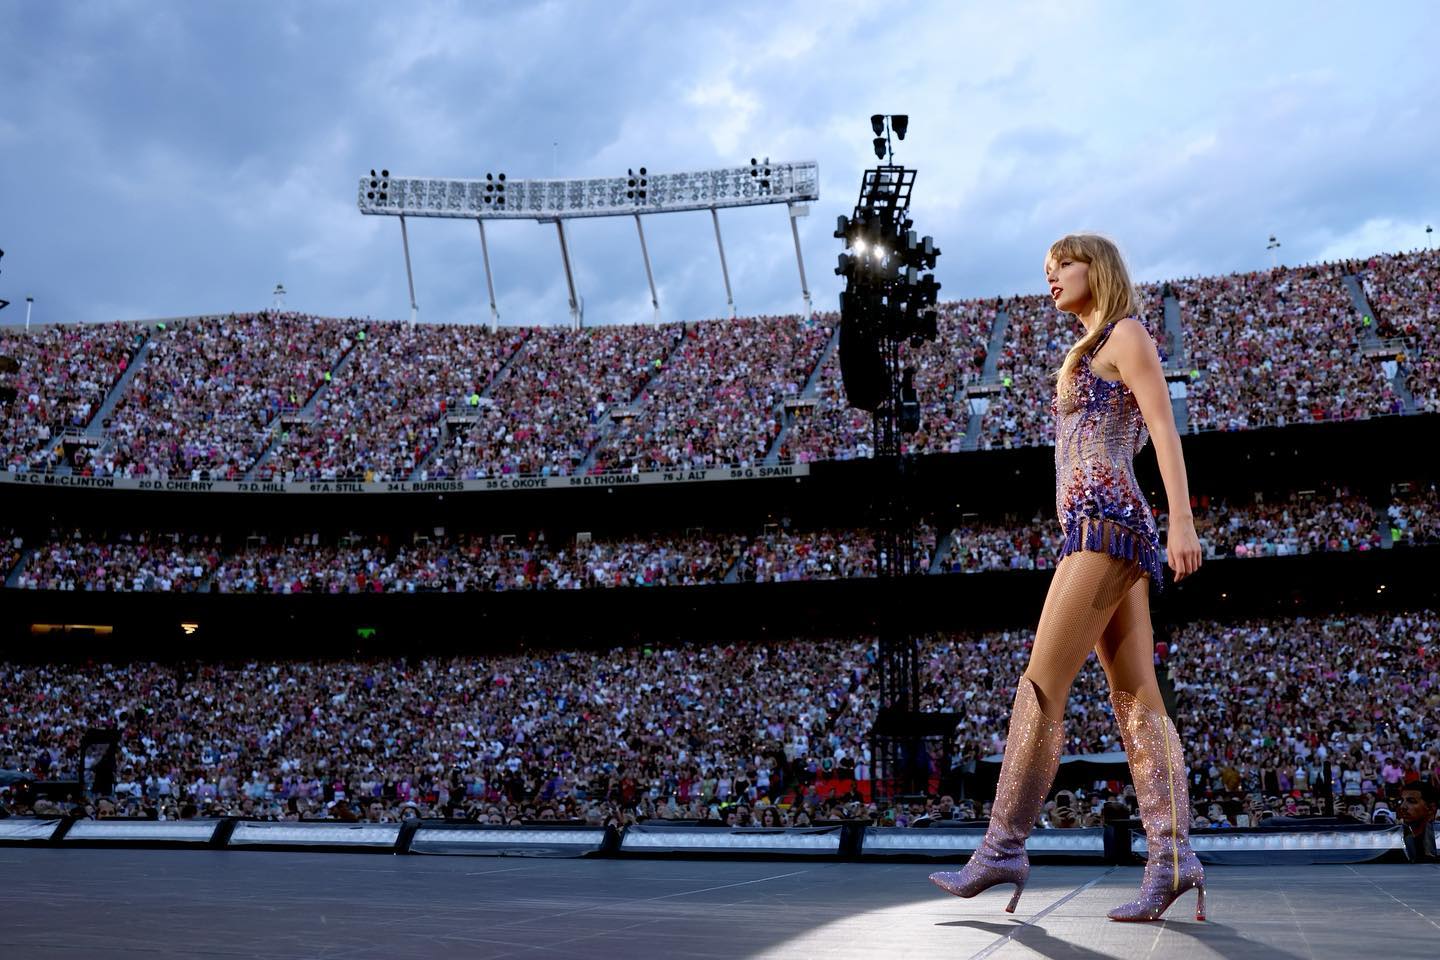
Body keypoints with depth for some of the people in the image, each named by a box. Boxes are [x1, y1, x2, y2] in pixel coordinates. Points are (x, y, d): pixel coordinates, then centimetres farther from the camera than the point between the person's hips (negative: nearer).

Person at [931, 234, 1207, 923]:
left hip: (1105, 522, -10)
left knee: (1041, 683, -13)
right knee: (1137, 700, 0)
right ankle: (1172, 857, -3)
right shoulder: (1089, 354, 28)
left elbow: (1166, 428, -9)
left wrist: (1182, 521, -18)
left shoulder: (1126, 334, 2)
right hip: (1100, 529, 10)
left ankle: (1003, 846, -11)